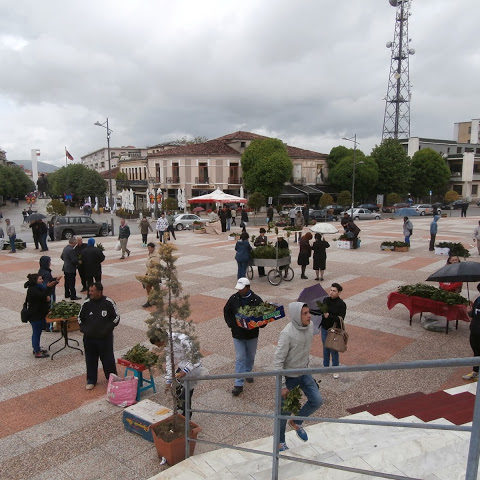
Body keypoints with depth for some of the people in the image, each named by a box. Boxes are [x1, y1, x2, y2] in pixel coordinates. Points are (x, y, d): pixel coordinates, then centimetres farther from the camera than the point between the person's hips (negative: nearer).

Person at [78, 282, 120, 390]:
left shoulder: (109, 303, -10)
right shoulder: (86, 304, -2)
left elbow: (116, 317, -3)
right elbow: (80, 318, 13)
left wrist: (108, 328, -12)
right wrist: (83, 329, -2)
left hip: (105, 338, -3)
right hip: (89, 338, 3)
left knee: (108, 359, 7)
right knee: (90, 360, 13)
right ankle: (91, 380, 30)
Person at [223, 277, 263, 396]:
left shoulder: (256, 300, -12)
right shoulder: (233, 298, -7)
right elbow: (226, 312, 7)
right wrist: (231, 324, -4)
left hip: (252, 334, 0)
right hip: (237, 334, 0)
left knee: (250, 356, 19)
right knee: (240, 358, 0)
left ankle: (247, 372, 46)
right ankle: (238, 384, 4)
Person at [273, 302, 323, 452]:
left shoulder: (310, 326, -8)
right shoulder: (287, 333, -30)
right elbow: (278, 361, -25)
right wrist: (282, 386, -21)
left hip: (304, 373, 6)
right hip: (288, 376, -6)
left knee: (317, 401, 2)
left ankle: (296, 422, 27)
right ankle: (280, 441, 33)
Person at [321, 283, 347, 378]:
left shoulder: (341, 304, -15)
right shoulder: (325, 300, -2)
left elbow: (340, 319, -21)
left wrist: (329, 316, -28)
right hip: (324, 329, 5)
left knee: (334, 350, 5)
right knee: (325, 348, 17)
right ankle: (326, 366, 35)